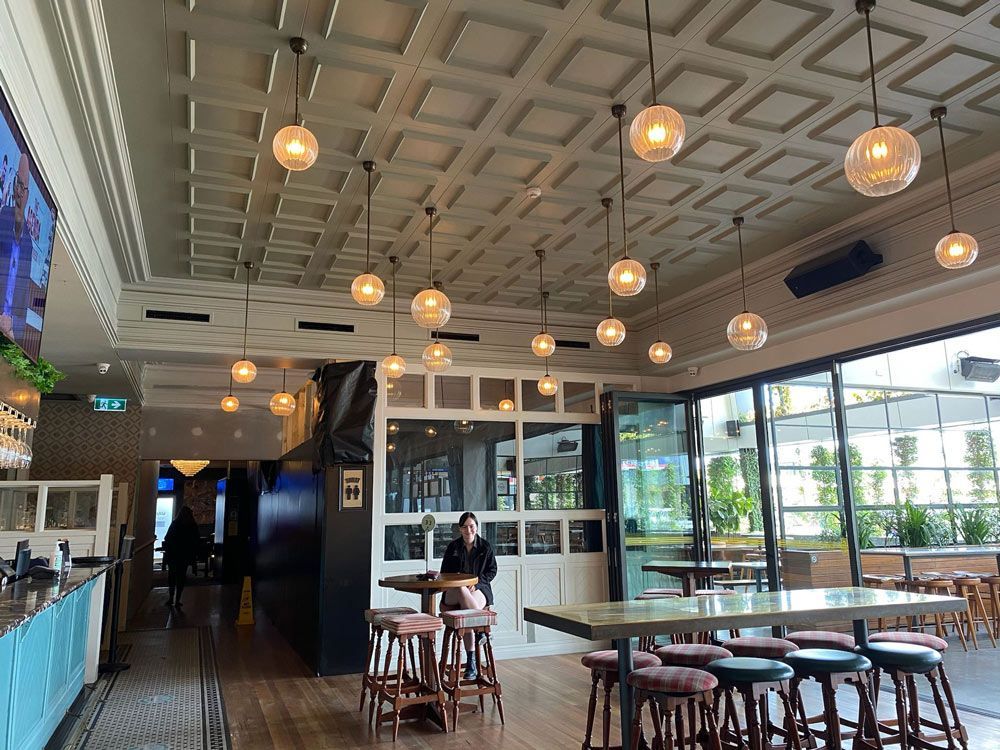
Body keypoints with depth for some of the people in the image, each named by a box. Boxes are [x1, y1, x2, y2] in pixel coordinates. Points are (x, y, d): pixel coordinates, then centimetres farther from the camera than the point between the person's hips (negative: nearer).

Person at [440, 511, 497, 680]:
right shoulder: (453, 546, 12)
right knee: (462, 591, -41)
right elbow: (444, 572, 13)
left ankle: (471, 662, -33)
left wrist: (476, 582, -10)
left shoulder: (486, 547, 9)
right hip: (453, 591, 1)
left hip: (479, 589, -1)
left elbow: (492, 571, 10)